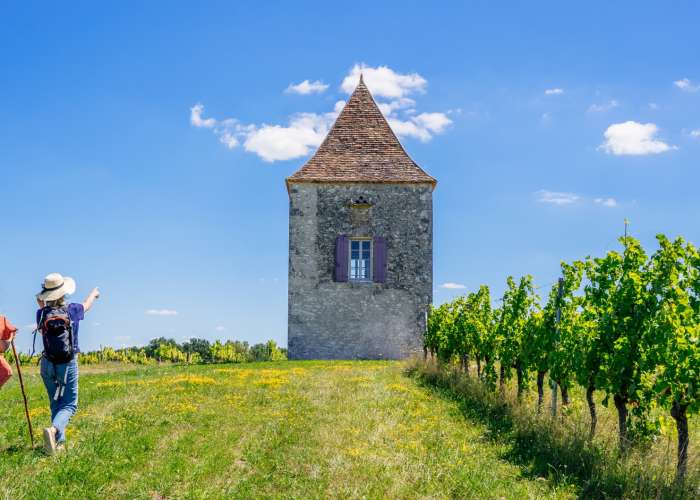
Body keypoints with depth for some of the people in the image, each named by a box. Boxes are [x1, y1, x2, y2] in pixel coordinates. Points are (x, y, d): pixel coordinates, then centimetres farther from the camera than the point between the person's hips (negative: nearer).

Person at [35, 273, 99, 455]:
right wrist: (94, 293, 40)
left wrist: (42, 305, 35)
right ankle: (54, 429, -26)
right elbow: (87, 305, 17)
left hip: (48, 364, 3)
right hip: (68, 365, -3)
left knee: (55, 404, 16)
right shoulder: (72, 310, -7)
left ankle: (59, 442, 12)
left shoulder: (41, 313, -4)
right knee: (69, 404, 1)